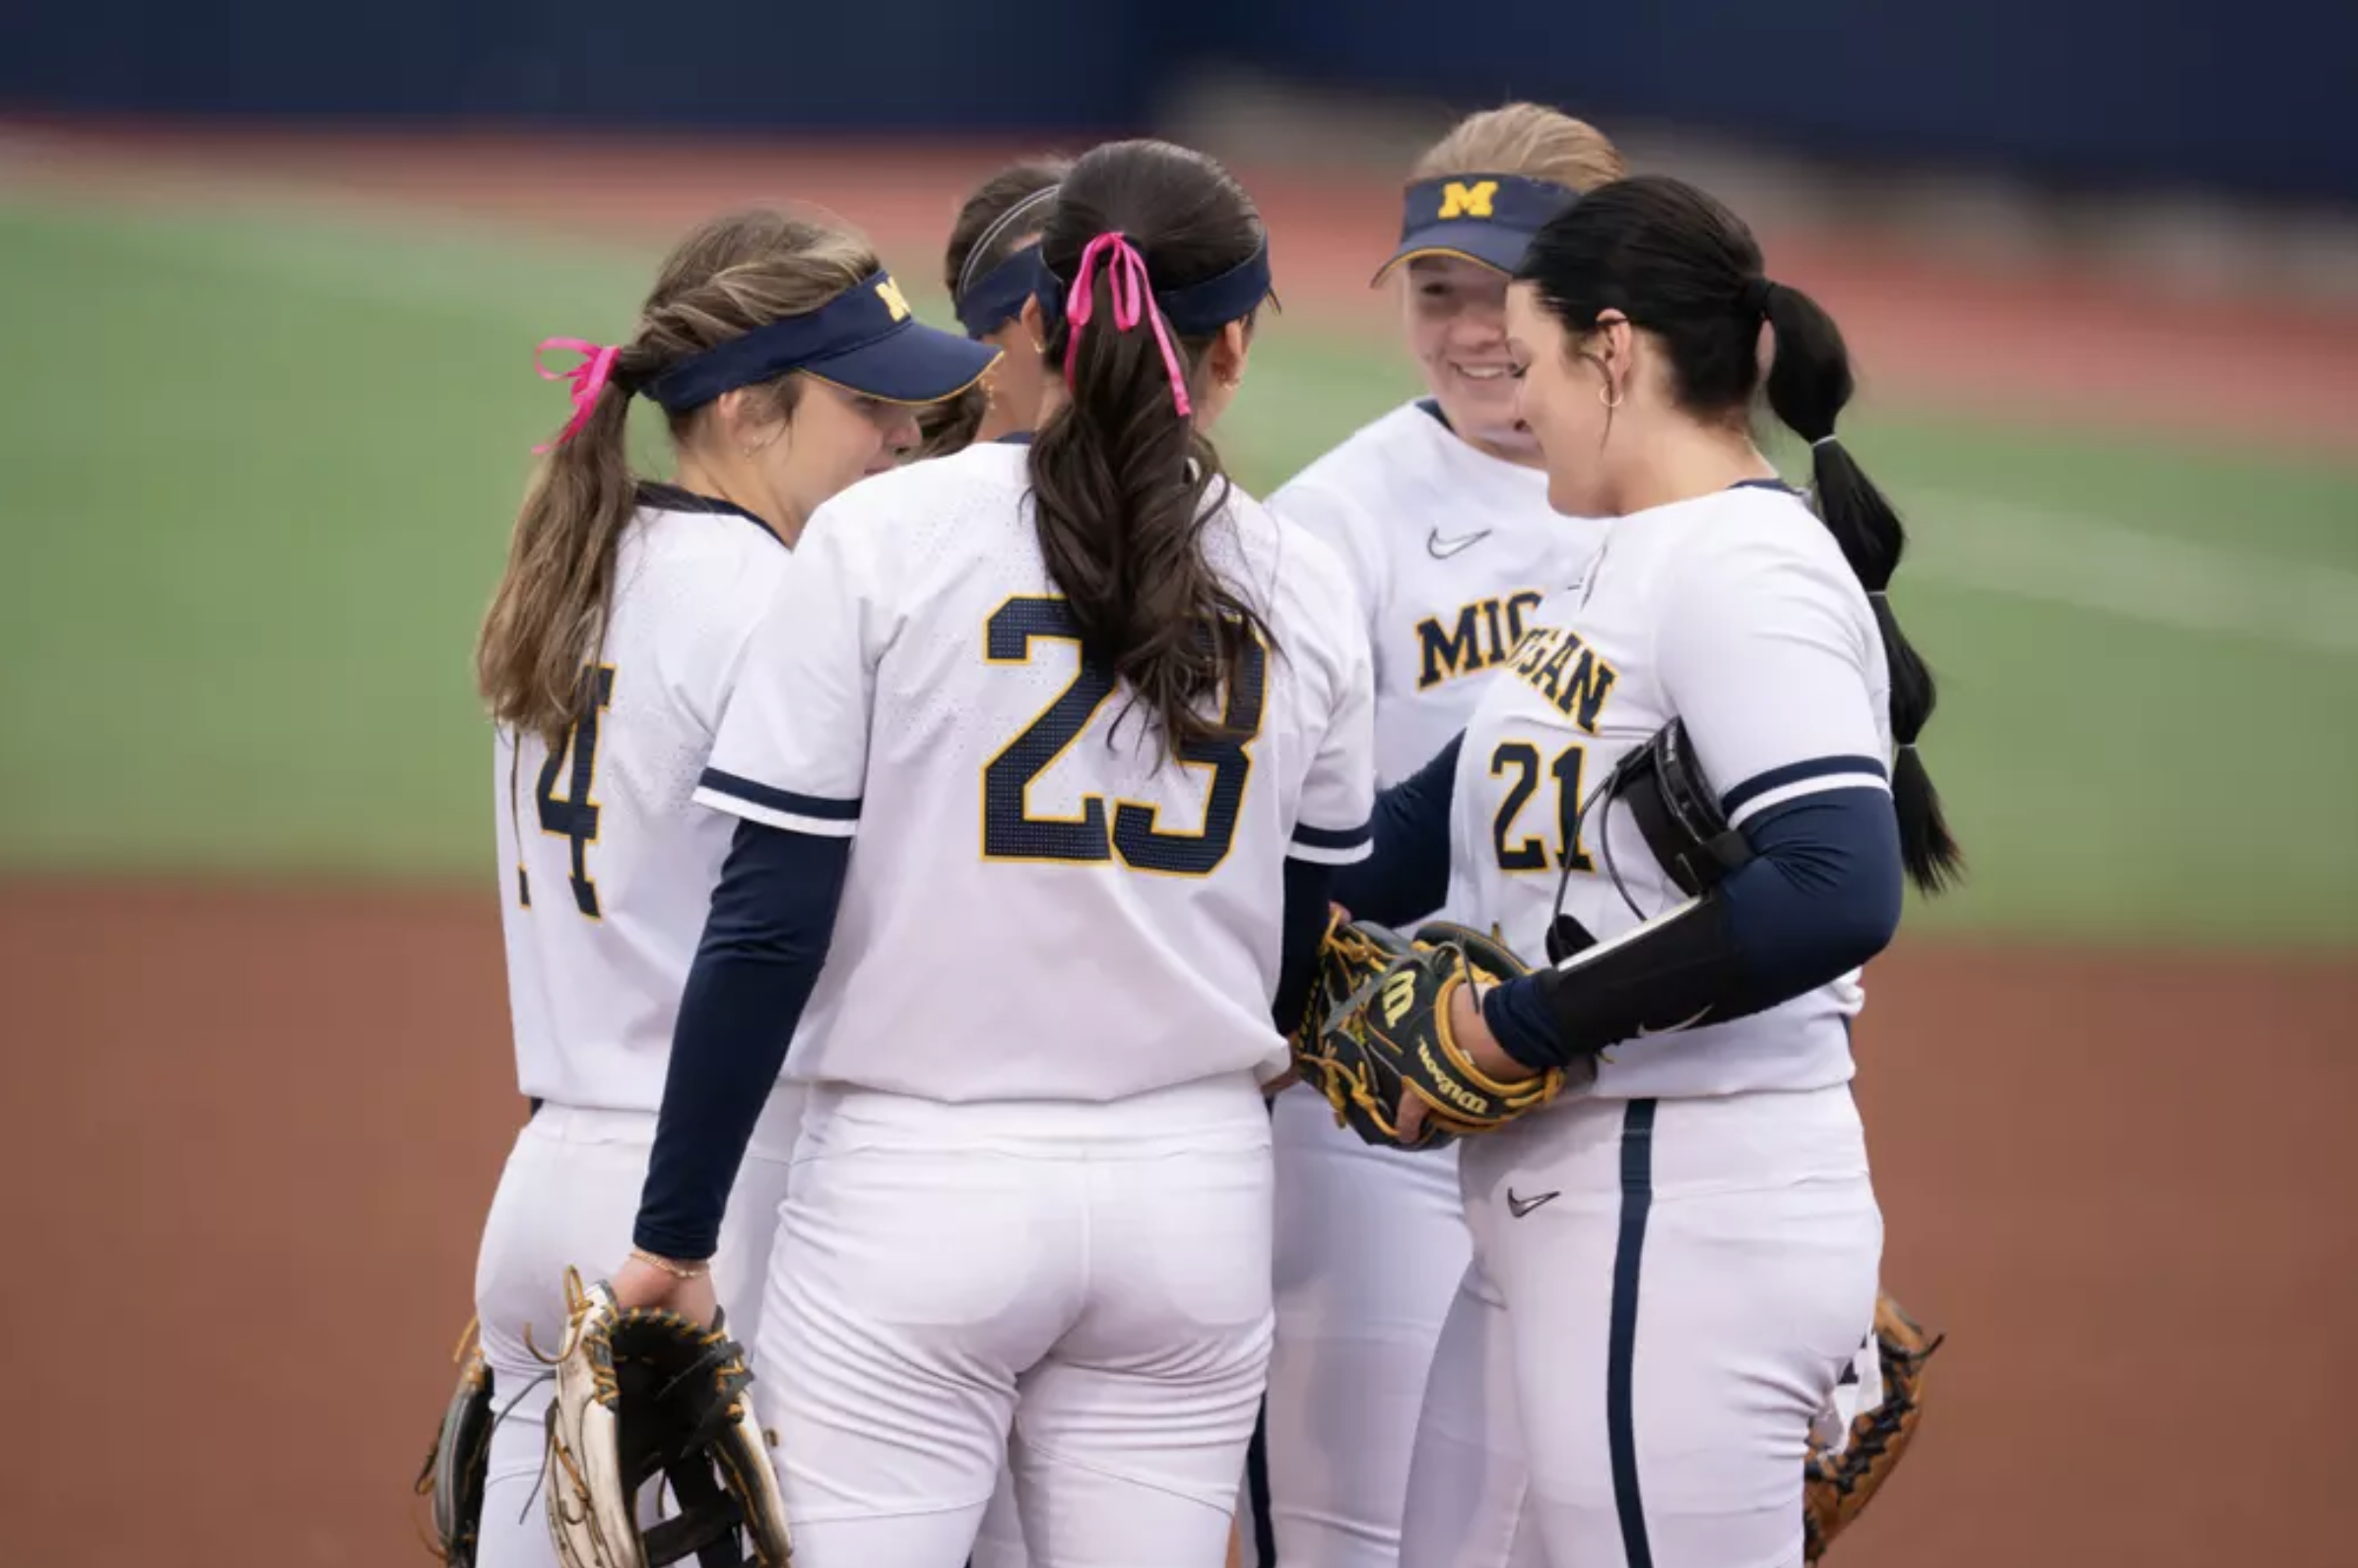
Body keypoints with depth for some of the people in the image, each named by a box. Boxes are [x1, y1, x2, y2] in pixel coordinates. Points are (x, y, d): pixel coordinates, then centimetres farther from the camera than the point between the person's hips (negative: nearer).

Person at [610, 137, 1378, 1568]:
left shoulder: (883, 539, -5)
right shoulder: (1306, 591, 4)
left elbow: (771, 921, -8)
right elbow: (1307, 955, 13)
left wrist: (678, 1237, -3)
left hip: (918, 1190, -3)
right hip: (1196, 1202, 3)